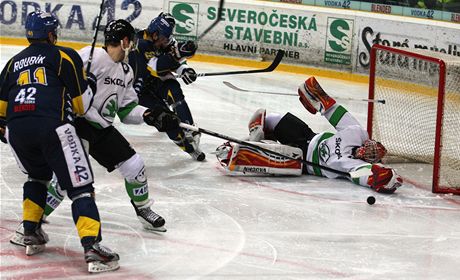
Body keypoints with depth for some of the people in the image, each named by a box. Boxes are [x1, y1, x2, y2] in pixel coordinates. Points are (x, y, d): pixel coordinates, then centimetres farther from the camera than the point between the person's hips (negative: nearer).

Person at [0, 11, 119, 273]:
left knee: (38, 175, 33)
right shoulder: (64, 56, 9)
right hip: (51, 126, -5)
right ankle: (92, 247, -17)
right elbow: (80, 103, 5)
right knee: (80, 186, -3)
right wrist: (89, 88, 26)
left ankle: (31, 234, 29)